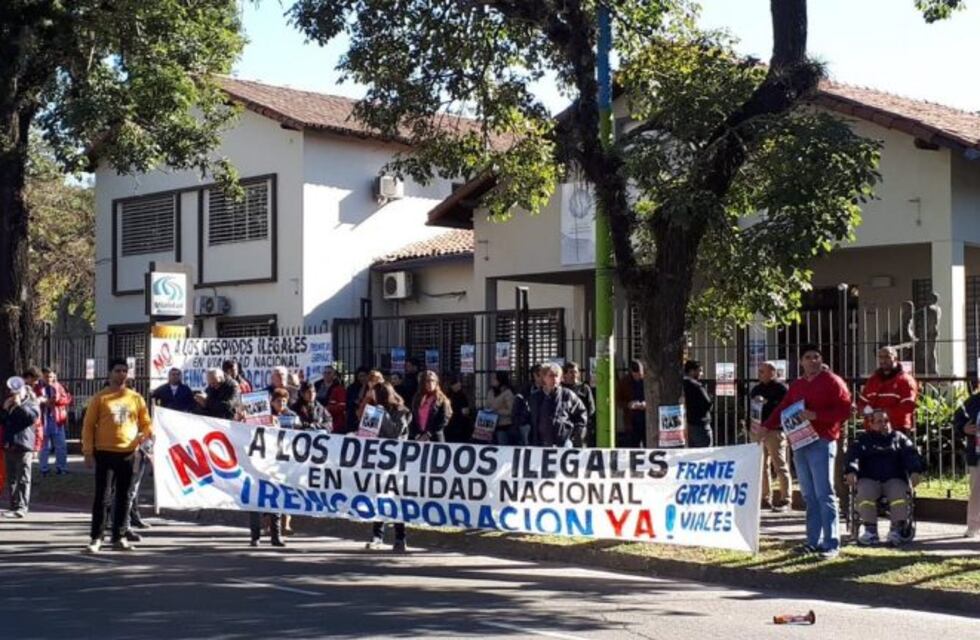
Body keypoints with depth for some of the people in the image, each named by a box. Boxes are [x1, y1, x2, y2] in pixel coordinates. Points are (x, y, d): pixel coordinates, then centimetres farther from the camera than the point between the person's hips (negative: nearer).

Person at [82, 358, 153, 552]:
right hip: (104, 453, -3)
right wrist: (88, 452, -7)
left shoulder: (136, 398, 8)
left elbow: (146, 423, 13)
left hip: (128, 454, 3)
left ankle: (118, 537, 15)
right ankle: (96, 538, 2)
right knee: (101, 495, -2)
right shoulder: (100, 398, -1)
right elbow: (88, 426, -1)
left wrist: (147, 433, -11)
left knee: (123, 496, 7)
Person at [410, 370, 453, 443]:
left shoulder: (442, 400, 2)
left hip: (435, 439, -3)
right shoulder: (417, 398, 14)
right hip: (417, 439, 3)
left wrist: (429, 434, -11)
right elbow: (412, 419, 12)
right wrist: (415, 435, -3)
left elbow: (444, 420, -6)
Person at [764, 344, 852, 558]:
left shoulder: (832, 381, 0)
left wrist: (816, 415, -18)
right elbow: (782, 410, 20)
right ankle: (814, 541, 12)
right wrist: (766, 427, 5)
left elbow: (844, 410, -9)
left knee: (824, 494, -9)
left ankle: (832, 544, -7)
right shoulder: (797, 385, 19)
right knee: (809, 496, 8)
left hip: (821, 443, -6)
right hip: (800, 444, 7)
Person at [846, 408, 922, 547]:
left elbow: (910, 454, 5)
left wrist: (914, 471, -17)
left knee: (899, 494, -33)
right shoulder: (863, 439, 19)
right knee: (864, 494, -33)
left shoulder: (899, 437, 21)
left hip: (894, 479, 1)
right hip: (869, 479, 0)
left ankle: (896, 529, -25)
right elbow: (853, 454, 1)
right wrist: (851, 471, -21)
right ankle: (870, 530, -24)